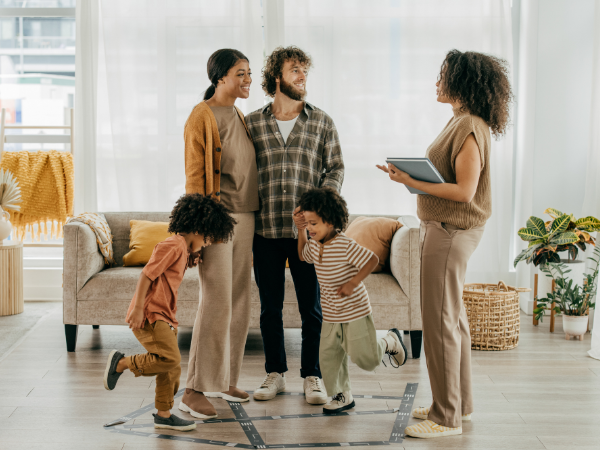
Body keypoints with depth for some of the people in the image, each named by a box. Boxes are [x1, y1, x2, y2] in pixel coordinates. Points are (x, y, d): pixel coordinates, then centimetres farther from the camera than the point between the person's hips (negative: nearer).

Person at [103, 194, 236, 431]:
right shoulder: (173, 245, -12)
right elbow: (146, 275, -18)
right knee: (169, 359, -23)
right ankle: (121, 362, -6)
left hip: (164, 317, 10)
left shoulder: (183, 249, 20)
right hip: (149, 315, -10)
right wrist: (138, 309, -21)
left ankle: (164, 415, 21)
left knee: (173, 369, 10)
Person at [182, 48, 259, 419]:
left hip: (245, 217, 8)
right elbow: (194, 175, -11)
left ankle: (224, 380, 21)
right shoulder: (202, 117, -8)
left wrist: (252, 220, 16)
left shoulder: (239, 117, 16)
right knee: (217, 304, -10)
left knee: (239, 302, 10)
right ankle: (195, 390, -4)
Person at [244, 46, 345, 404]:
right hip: (265, 228, 1)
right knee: (270, 305, 9)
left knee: (311, 305, 5)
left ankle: (312, 375, 16)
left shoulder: (322, 122, 5)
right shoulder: (252, 123, 5)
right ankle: (276, 372, 22)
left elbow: (336, 168, 7)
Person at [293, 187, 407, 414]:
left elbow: (373, 260, -20)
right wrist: (299, 229, 11)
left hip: (356, 312, -7)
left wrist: (353, 283, -26)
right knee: (328, 357, 3)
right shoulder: (314, 246, 2)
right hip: (330, 315, 7)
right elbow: (302, 255, 24)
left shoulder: (345, 245, -22)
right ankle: (342, 395, 20)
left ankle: (390, 341, 29)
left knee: (366, 358, 0)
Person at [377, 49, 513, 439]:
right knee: (453, 319, 17)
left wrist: (413, 183, -22)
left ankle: (447, 417, 3)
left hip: (451, 231, -11)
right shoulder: (462, 123, 14)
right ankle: (459, 403, 28)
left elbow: (464, 191, -23)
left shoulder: (470, 127, -18)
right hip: (445, 228, 11)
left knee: (440, 322, -5)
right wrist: (412, 176, 9)